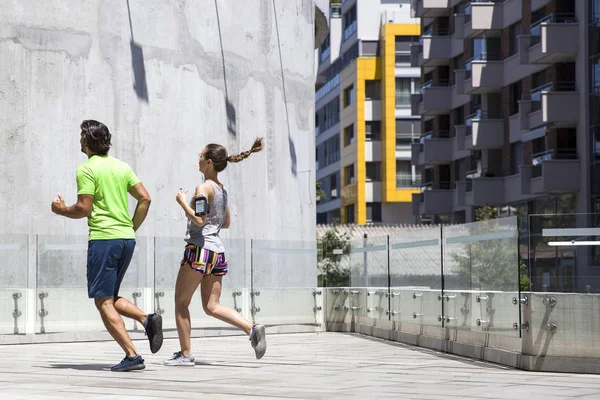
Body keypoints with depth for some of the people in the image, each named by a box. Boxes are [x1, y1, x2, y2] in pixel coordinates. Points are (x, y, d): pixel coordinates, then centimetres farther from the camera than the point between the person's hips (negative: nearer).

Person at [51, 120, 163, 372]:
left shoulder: (87, 169, -6)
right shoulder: (122, 166, 14)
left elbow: (83, 209, -12)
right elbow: (145, 198, 9)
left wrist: (61, 210, 7)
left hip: (103, 238, -7)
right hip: (127, 239, 7)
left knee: (103, 302, -3)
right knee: (111, 298, 20)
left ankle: (132, 356, -13)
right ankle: (147, 320, -5)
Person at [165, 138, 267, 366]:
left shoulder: (204, 188, -9)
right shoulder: (222, 190, 16)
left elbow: (199, 220, -18)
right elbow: (226, 223, 24)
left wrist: (183, 203, -6)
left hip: (200, 249, -8)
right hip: (218, 251, 8)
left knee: (181, 302, 4)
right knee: (212, 306, 6)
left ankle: (185, 354, 4)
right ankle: (252, 329, -13)